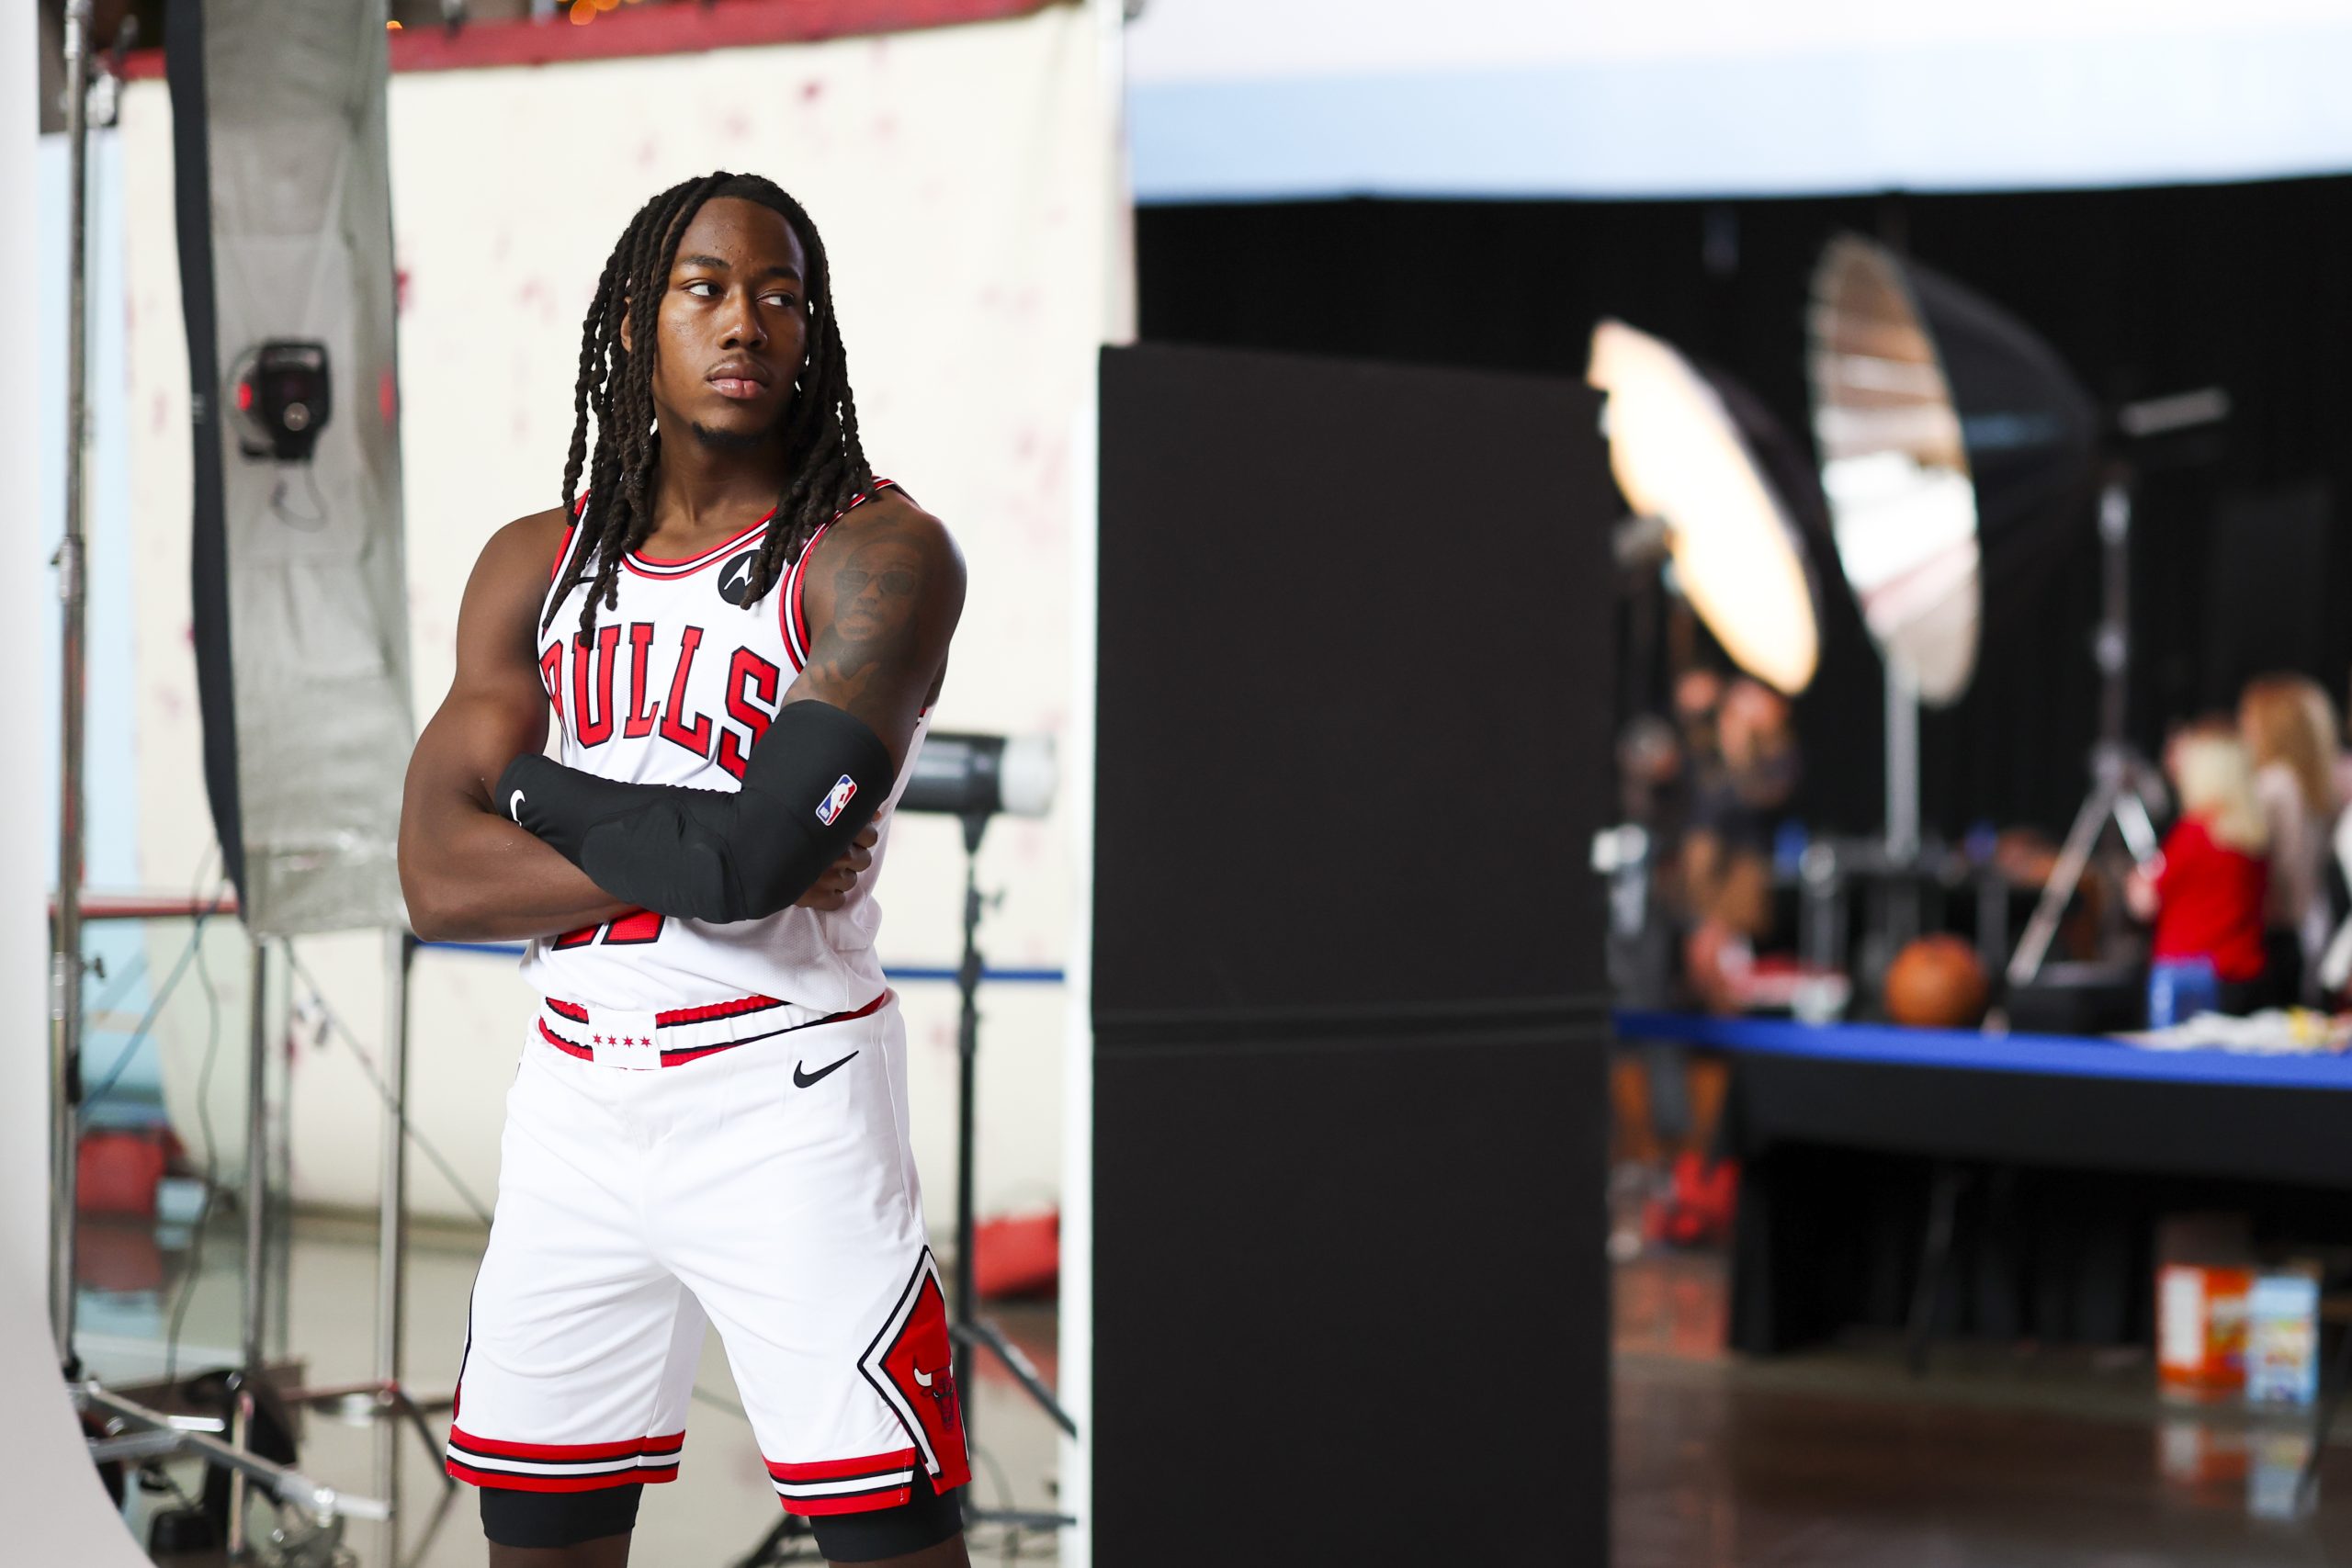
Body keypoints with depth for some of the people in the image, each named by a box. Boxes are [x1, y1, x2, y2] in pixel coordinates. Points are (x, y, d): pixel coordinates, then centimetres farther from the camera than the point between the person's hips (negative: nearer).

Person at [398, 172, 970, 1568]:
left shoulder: (880, 551, -8)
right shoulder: (537, 564, 8)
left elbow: (759, 849, -21)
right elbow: (442, 880, -2)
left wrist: (541, 789, -5)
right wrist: (708, 854, -11)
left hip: (784, 1101, -5)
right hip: (575, 1100, 5)